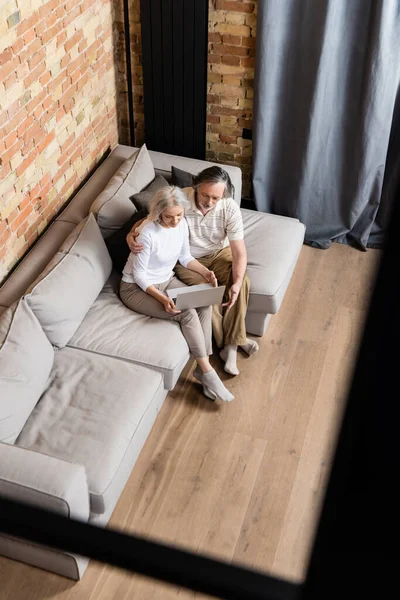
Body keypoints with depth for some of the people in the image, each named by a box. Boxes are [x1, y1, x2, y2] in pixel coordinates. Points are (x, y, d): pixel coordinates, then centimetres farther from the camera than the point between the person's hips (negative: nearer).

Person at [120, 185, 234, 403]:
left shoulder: (181, 224, -8)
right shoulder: (148, 233, -28)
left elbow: (185, 257, 7)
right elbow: (139, 275, -21)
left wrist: (205, 271, -10)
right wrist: (162, 298, -32)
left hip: (166, 280, 7)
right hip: (136, 288, -7)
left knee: (204, 305, -17)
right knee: (187, 313, -25)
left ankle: (202, 367, -11)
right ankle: (208, 373, -15)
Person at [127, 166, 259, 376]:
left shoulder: (230, 208, -23)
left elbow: (239, 252, -20)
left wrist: (236, 284, -35)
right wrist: (131, 234, -31)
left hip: (220, 253, 2)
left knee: (242, 284, -23)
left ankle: (232, 343, -11)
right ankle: (227, 342, 0)